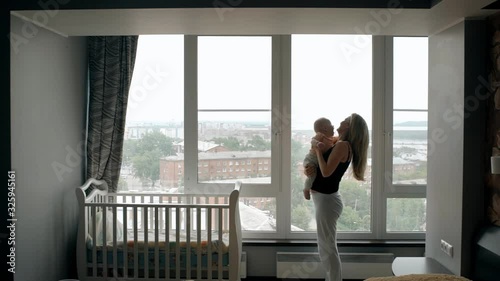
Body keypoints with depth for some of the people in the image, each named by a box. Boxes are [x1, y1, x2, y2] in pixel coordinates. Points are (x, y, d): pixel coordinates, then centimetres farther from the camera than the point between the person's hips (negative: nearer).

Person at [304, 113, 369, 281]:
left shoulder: (342, 145, -16)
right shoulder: (340, 145, 13)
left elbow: (326, 171, -24)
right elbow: (321, 167, 17)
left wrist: (318, 149, -12)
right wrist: (308, 170, -5)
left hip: (327, 200, -10)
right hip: (324, 199, 10)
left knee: (328, 247, -1)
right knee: (326, 246, 20)